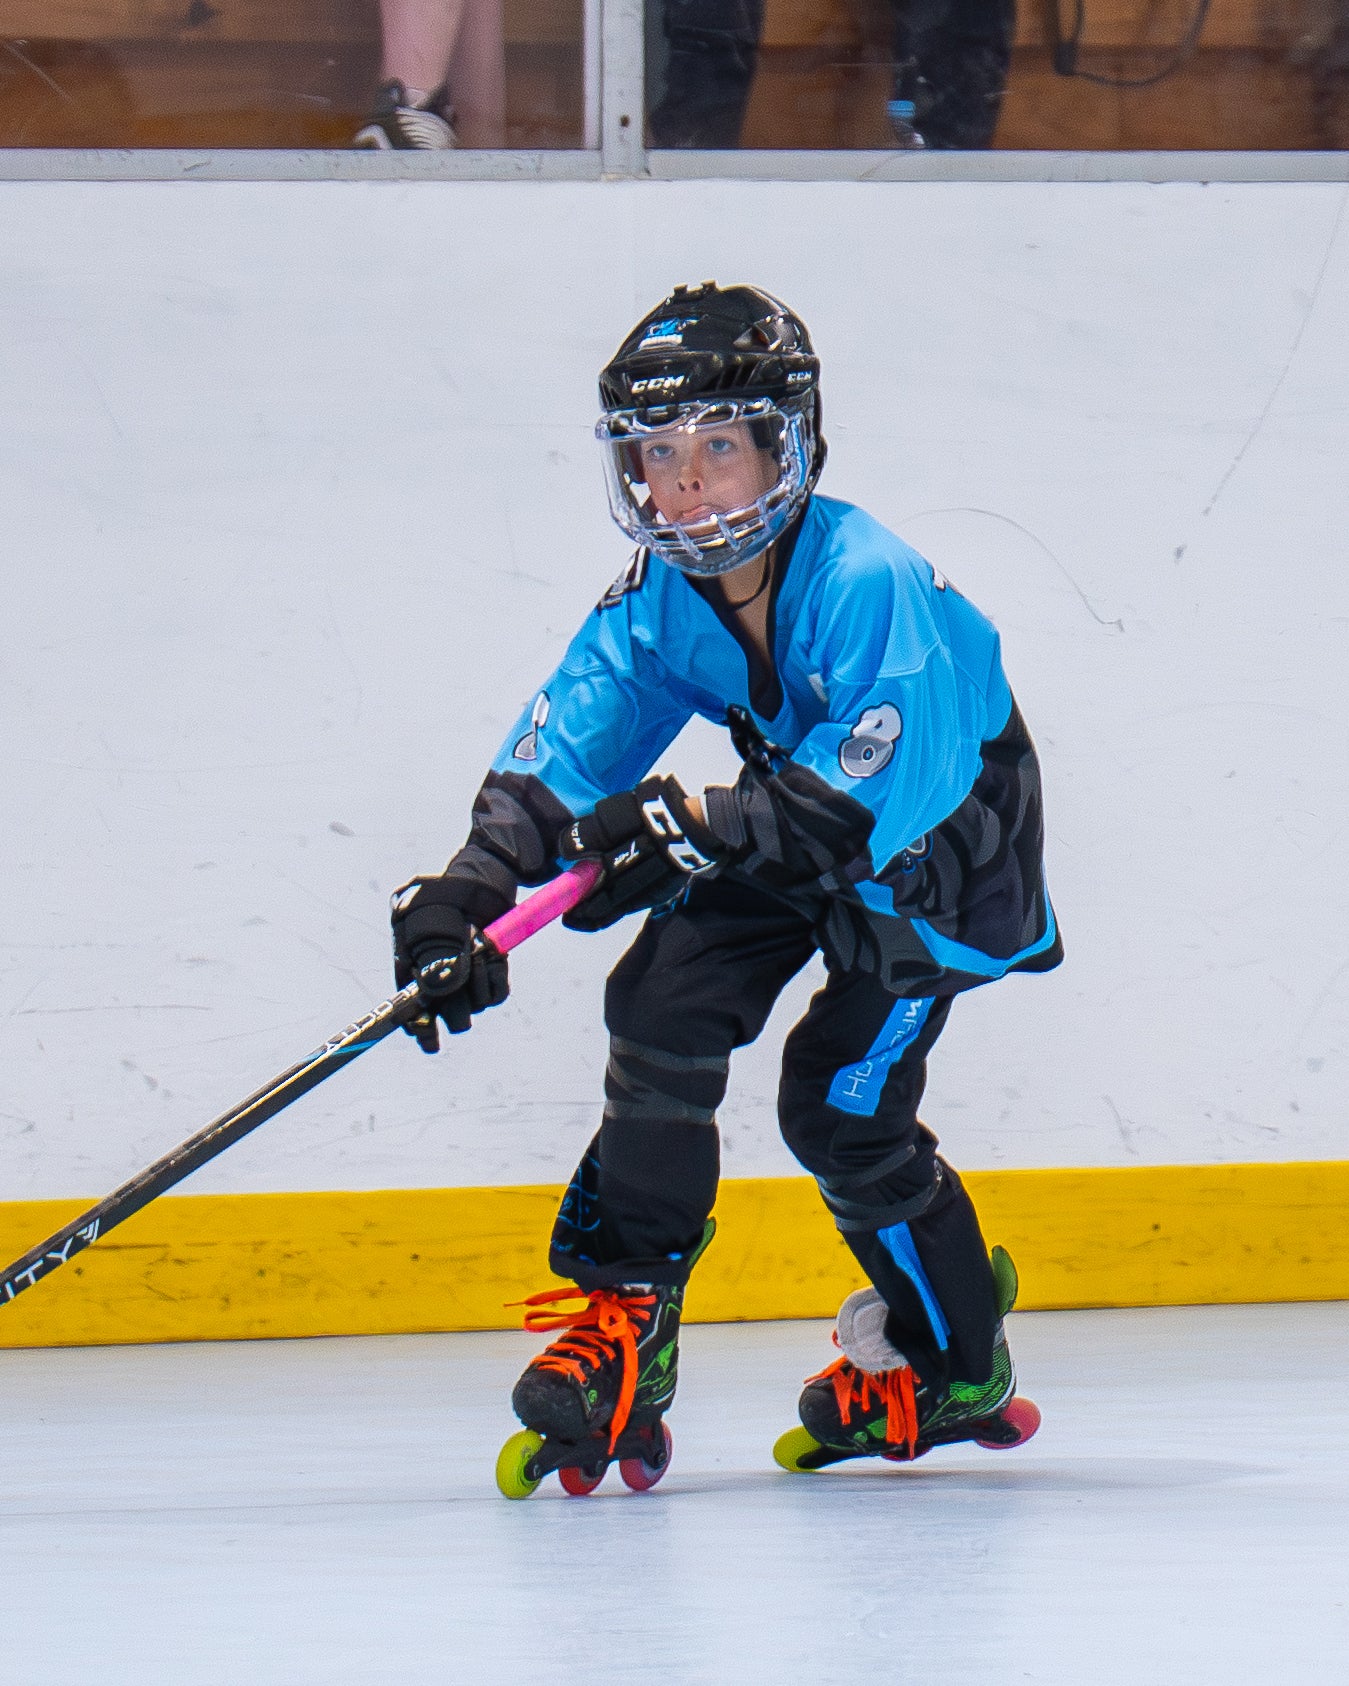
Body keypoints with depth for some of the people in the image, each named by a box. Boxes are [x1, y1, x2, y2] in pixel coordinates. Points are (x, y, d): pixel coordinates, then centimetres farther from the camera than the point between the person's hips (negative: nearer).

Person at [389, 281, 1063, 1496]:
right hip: (796, 819, 6)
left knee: (839, 1099, -12)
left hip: (947, 851, -6)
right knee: (665, 1006, -14)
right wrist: (469, 891, -34)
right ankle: (624, 1321, -2)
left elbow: (874, 795, -42)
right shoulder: (658, 601, -14)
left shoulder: (867, 584, -35)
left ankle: (953, 1364, 12)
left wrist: (685, 833, -49)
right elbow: (558, 751, -18)